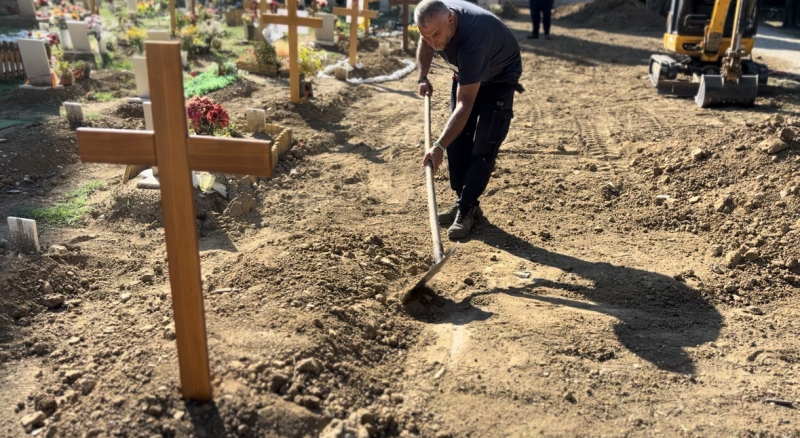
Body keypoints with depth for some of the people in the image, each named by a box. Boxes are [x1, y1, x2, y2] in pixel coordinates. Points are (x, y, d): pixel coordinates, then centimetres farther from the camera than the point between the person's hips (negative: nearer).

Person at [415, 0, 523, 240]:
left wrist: (439, 146, -47)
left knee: (484, 145, -14)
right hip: (465, 73, 7)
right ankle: (463, 201, 12)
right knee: (456, 137, 2)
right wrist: (423, 76, -6)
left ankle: (467, 209, -8)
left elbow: (465, 105, -43)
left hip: (499, 77, -7)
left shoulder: (473, 36, -43)